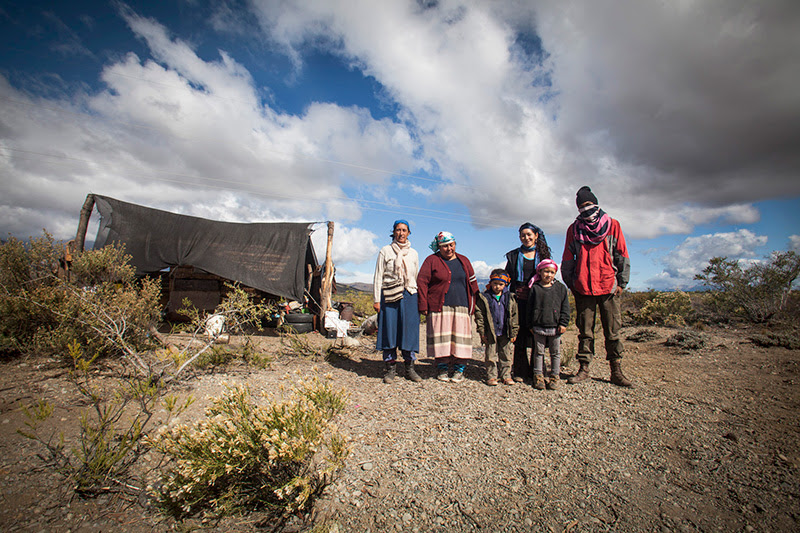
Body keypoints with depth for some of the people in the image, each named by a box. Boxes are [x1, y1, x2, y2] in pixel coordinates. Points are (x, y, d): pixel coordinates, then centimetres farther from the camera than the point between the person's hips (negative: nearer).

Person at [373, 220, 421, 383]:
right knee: (389, 330, -1)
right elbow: (378, 277, 3)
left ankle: (410, 368, 13)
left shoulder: (413, 253, 14)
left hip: (409, 296, 2)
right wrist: (376, 300, -3)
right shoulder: (385, 251, 6)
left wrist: (418, 299, 11)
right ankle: (390, 369, 10)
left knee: (410, 331, 1)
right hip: (389, 295, -2)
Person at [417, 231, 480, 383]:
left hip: (461, 308, 3)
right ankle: (442, 369, 13)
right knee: (441, 338, -1)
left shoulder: (464, 261, 15)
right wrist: (423, 306, -8)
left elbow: (472, 283, 17)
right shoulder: (432, 260, 3)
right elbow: (422, 282, -2)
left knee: (460, 338, 2)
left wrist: (473, 305, 10)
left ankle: (459, 369, 14)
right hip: (439, 308, -3)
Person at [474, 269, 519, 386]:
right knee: (491, 355, 5)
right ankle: (491, 376, 18)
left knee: (506, 355, 11)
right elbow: (479, 315, -4)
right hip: (490, 333, -2)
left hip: (506, 333, 2)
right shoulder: (484, 297, -5)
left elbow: (514, 316, 7)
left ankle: (506, 375, 25)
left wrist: (514, 332, 3)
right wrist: (482, 332, -7)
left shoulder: (510, 298, 3)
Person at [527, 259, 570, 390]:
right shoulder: (535, 288, 1)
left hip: (555, 327, 1)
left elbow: (565, 307, 5)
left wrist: (563, 323, -2)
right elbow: (530, 308, 3)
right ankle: (538, 375, 19)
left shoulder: (560, 288, 4)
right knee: (538, 352, 8)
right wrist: (530, 325, 2)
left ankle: (555, 376, 23)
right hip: (539, 327, -1)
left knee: (555, 352, 10)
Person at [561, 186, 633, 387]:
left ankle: (616, 371, 13)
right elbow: (567, 260, 11)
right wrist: (571, 284, 5)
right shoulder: (574, 229, 9)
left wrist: (622, 283, 1)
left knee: (613, 331, 3)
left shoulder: (612, 225, 7)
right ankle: (584, 369, 13)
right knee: (585, 331, 6)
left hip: (609, 287, 0)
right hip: (583, 289, 1)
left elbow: (622, 256, 7)